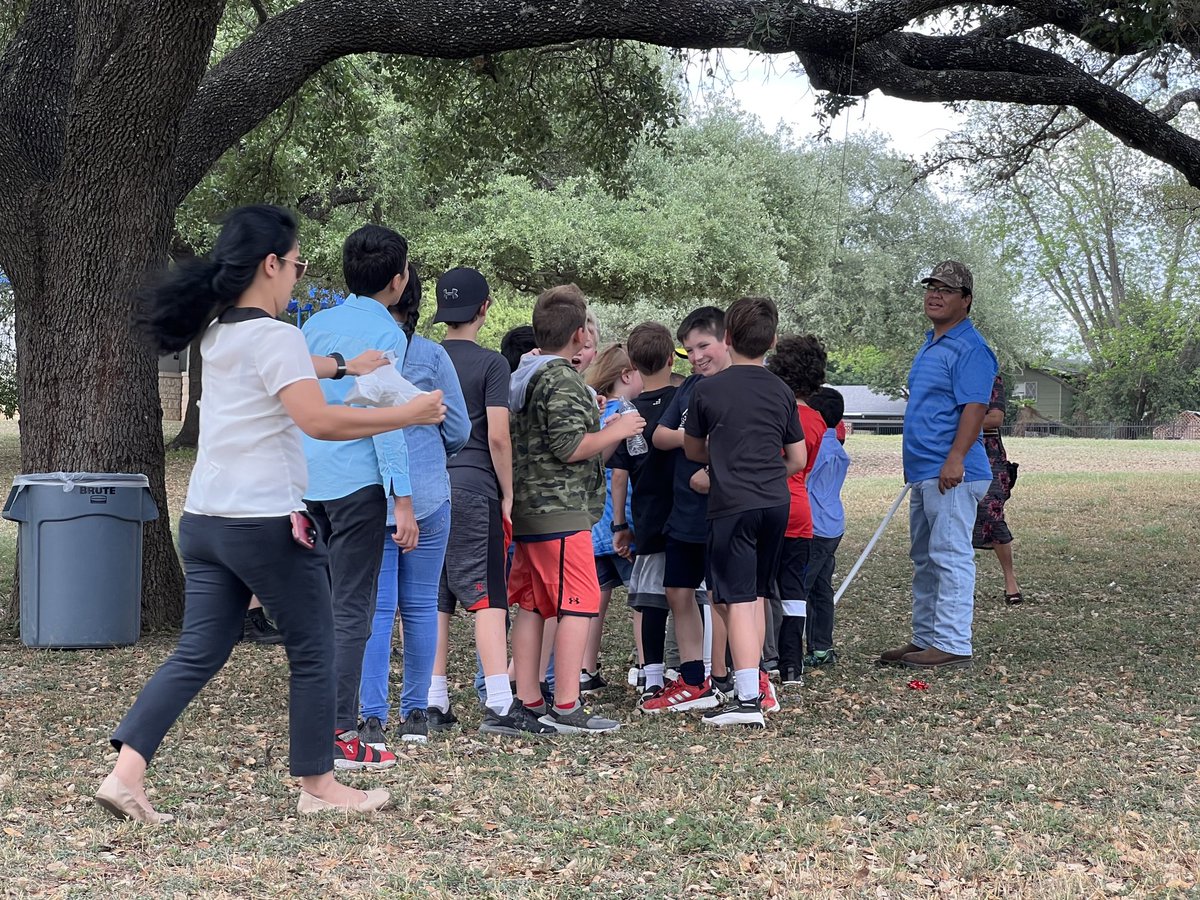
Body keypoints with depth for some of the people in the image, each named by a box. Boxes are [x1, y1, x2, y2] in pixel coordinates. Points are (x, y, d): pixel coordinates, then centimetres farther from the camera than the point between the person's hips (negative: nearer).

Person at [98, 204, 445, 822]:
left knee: (197, 655, 9)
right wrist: (407, 416, -16)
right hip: (266, 523, -8)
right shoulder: (275, 336, -14)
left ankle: (125, 772, -3)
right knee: (313, 653, 8)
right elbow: (319, 421, -23)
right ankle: (318, 786, 17)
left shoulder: (218, 335, 13)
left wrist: (342, 368, 36)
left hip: (204, 522, 8)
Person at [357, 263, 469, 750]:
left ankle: (373, 718, -2)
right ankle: (416, 714, 14)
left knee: (374, 608, 2)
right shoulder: (431, 355, -5)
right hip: (426, 497, 0)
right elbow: (458, 431, 1)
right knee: (420, 606, 9)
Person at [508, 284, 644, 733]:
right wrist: (617, 430, -6)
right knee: (578, 604, -7)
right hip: (561, 511, -10)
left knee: (532, 605, 11)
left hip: (526, 510, 10)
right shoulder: (563, 380, -12)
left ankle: (528, 701, 14)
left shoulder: (521, 376, 18)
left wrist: (603, 430, 27)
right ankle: (566, 707, -9)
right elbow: (570, 447, -19)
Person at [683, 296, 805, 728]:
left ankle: (747, 699, -12)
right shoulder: (782, 392, 8)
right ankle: (751, 684, 26)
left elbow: (692, 450, 11)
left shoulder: (709, 389, -3)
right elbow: (798, 459, 12)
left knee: (737, 601, -6)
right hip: (776, 503, 5)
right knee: (756, 596, 17)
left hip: (732, 505, -5)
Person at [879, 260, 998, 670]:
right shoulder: (930, 345, 20)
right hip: (923, 473, 11)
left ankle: (953, 644, -8)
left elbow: (975, 407, -20)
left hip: (952, 474, -11)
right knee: (924, 559, 15)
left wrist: (955, 459, -28)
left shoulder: (970, 348, -11)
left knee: (950, 556, -10)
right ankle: (925, 638, 23)